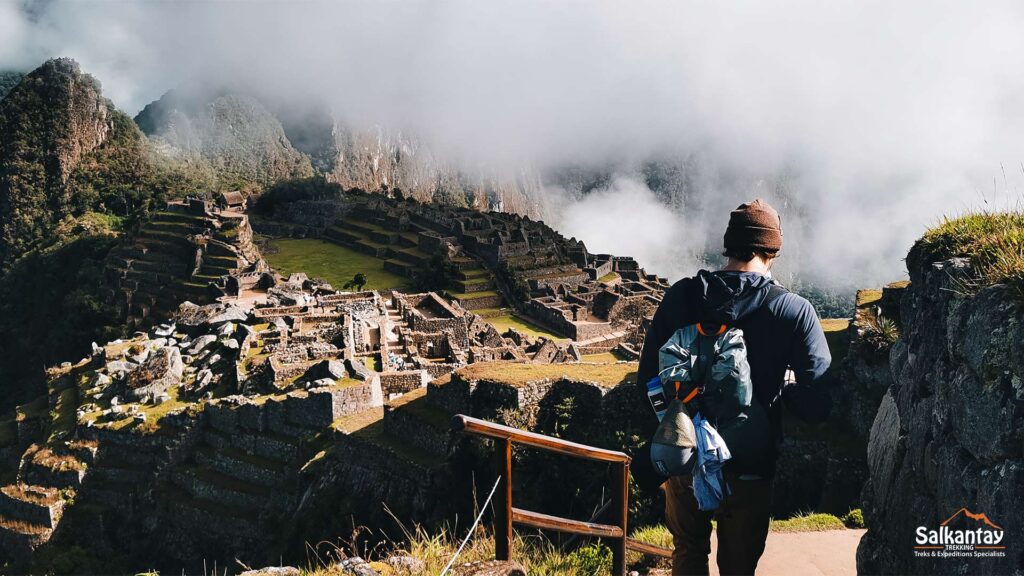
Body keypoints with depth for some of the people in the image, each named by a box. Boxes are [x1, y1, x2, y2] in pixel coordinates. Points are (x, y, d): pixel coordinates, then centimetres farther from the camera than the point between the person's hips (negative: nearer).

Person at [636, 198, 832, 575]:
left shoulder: (681, 295, -7)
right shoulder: (795, 311, -12)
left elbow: (647, 382, -4)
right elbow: (817, 406, -15)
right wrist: (782, 390, 7)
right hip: (748, 470, -2)